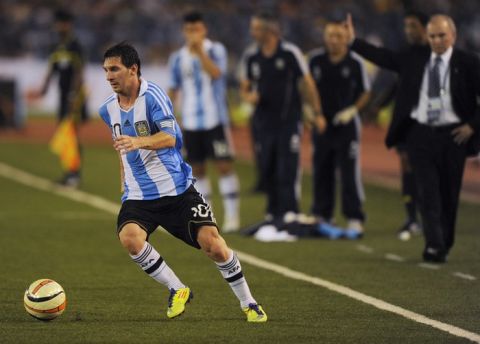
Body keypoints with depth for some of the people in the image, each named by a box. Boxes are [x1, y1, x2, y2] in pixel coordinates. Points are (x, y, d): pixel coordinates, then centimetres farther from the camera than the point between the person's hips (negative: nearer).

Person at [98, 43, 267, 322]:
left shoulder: (152, 95, -13)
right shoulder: (109, 109, 7)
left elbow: (169, 137, -27)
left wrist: (138, 142, -44)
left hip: (177, 190, -4)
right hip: (139, 196, 4)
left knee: (213, 244, -10)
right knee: (129, 237, -26)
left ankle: (248, 303, 12)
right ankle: (178, 291, -6)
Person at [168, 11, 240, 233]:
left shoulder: (216, 50, -3)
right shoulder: (178, 58, 7)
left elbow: (216, 73, -22)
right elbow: (173, 89, 13)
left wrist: (200, 51, -29)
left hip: (215, 120, -3)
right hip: (191, 122, 4)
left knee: (224, 165, -8)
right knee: (197, 170, 6)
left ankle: (232, 215, -3)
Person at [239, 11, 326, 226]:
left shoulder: (290, 53, -8)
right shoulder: (250, 57, 4)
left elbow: (307, 83, -2)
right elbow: (245, 88, 13)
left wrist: (317, 113, -2)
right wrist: (248, 97, -11)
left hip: (289, 120, -4)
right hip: (264, 121, 4)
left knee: (287, 170, -10)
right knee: (267, 172, 7)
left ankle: (289, 214, -11)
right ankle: (273, 213, 19)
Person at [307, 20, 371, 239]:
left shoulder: (355, 62, -6)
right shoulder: (315, 60, 1)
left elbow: (365, 92, 3)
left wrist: (352, 110, -11)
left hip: (346, 124, -3)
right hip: (321, 123, 3)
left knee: (350, 173, -6)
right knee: (321, 173, 10)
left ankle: (355, 219, -4)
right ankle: (322, 216, 22)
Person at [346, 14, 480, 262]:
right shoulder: (414, 59, 6)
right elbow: (383, 57, 12)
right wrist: (353, 41, 9)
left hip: (453, 136, -1)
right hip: (421, 134, 1)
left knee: (449, 194, 5)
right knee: (428, 192, -8)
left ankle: (444, 245, 18)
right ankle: (434, 245, -12)